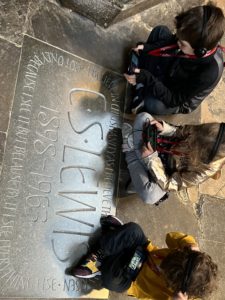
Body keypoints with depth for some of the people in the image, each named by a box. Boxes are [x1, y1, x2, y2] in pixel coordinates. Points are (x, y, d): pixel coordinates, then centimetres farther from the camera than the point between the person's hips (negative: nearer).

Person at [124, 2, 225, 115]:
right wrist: (147, 47, -16)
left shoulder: (209, 73, -41)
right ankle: (141, 87, -1)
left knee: (153, 104, -39)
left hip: (178, 100, -6)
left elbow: (174, 100, -32)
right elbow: (172, 42, -3)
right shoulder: (200, 41, -26)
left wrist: (148, 79, -39)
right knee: (160, 30, -3)